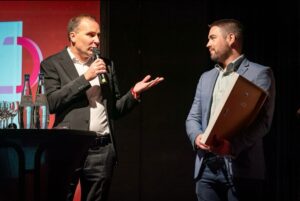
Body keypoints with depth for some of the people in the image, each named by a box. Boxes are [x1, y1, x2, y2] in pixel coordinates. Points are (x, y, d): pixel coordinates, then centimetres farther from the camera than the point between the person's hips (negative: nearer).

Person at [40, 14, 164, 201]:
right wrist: (86, 77, -12)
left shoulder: (107, 65, 15)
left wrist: (134, 93, 0)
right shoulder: (52, 64, 3)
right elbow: (50, 102, -12)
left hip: (102, 150, 4)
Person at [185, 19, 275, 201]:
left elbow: (262, 121, -9)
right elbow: (193, 118, 17)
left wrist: (233, 145, -23)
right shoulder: (206, 77, 21)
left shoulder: (260, 73, 1)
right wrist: (197, 137, -6)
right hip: (207, 168, 5)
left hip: (242, 168, -5)